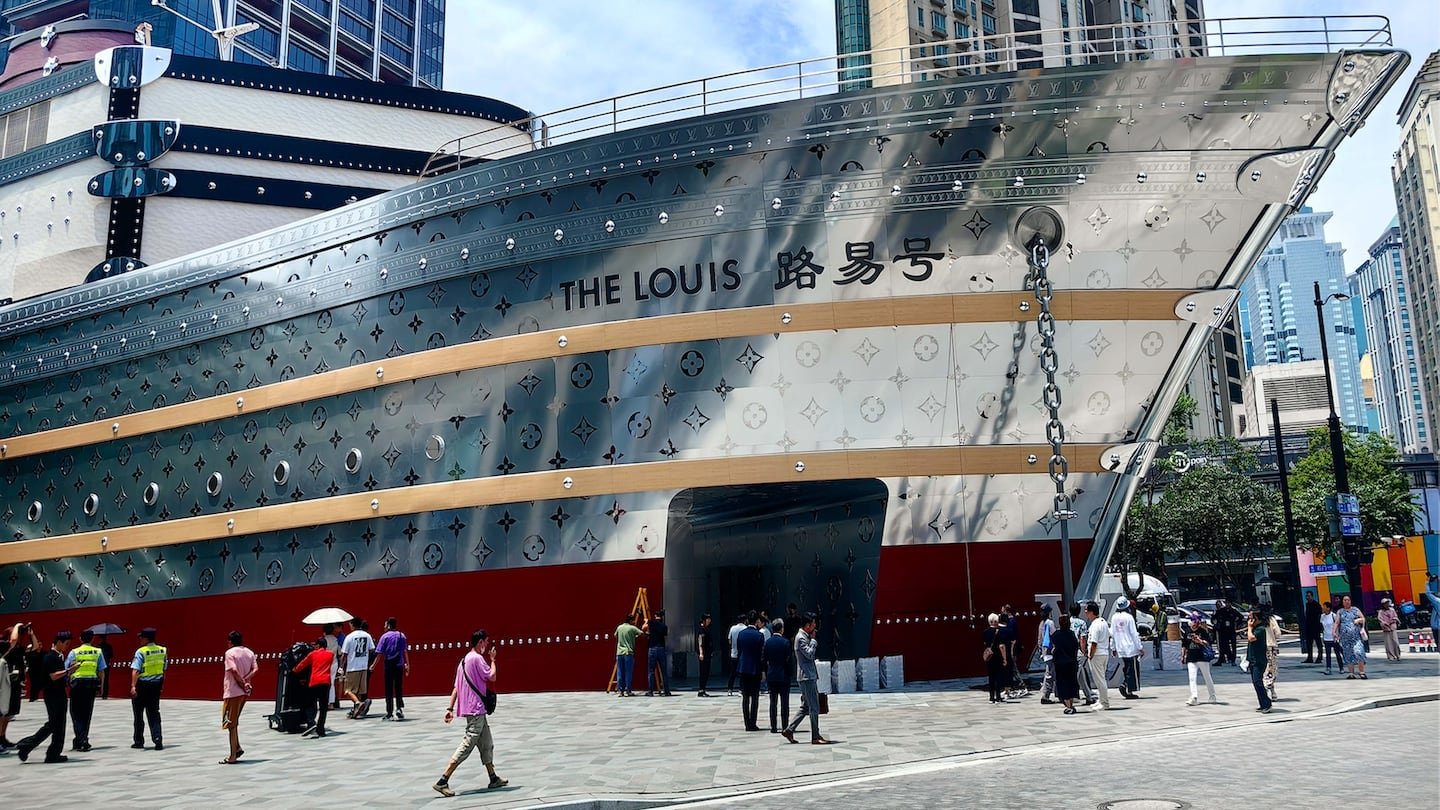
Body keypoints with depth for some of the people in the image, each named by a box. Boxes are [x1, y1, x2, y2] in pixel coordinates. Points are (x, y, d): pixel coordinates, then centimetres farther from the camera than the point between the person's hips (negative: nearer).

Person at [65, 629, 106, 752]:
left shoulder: (74, 652, -1)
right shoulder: (98, 652, 3)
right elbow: (101, 671, 1)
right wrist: (100, 687, 9)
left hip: (77, 683, -2)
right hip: (92, 683, 2)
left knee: (76, 713, 3)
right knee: (87, 713, 12)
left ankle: (81, 741, -10)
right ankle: (83, 740, 15)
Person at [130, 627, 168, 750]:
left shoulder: (141, 652, -14)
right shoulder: (162, 650, 3)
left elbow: (135, 670, -21)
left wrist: (133, 686, -25)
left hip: (142, 684, -5)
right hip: (156, 684, 5)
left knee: (138, 714, 10)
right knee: (154, 713, 9)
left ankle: (139, 741, 19)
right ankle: (158, 740, -3)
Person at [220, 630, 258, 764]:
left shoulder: (230, 653, -8)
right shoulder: (249, 652, 10)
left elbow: (234, 670, -19)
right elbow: (255, 669, -1)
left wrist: (242, 684, -11)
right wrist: (245, 681, -8)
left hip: (233, 692, -7)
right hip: (245, 693, 7)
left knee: (231, 724, 0)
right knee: (234, 722, 20)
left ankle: (233, 756, 2)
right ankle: (237, 748, 14)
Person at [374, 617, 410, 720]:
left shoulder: (385, 636, -5)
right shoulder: (402, 636, 5)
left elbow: (379, 653, -6)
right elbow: (405, 652, 5)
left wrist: (374, 666, 2)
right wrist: (407, 665, 10)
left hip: (389, 666, -3)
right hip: (400, 666, 3)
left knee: (389, 690, 4)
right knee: (399, 689, 12)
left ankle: (389, 713, 5)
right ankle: (400, 708, -1)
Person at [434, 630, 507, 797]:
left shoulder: (465, 660, 15)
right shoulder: (477, 658, -14)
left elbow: (456, 687, 12)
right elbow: (492, 677, -13)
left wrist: (450, 709, 11)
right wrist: (493, 660, 1)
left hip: (477, 711, 10)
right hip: (476, 709, -10)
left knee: (487, 745, 17)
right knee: (466, 746, -10)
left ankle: (494, 779, 25)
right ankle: (442, 781, -13)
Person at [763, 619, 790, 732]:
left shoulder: (767, 642, 1)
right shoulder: (785, 642, -11)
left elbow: (763, 658, 3)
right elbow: (788, 660, -11)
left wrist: (766, 672, 13)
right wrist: (789, 674, 0)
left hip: (771, 675, 4)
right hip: (783, 676, -4)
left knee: (773, 702, 8)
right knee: (784, 703, 2)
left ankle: (773, 727, 8)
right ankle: (785, 727, 2)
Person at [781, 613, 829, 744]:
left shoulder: (806, 637, 18)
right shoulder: (801, 638, -13)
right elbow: (809, 654, -22)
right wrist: (813, 640, -13)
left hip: (810, 676, 10)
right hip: (807, 676, -10)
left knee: (805, 707, 12)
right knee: (814, 708, -6)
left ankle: (789, 730, 13)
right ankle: (815, 737, -1)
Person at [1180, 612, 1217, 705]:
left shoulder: (1203, 631, -4)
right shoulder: (1187, 633, 9)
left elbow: (1208, 643, -12)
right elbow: (1184, 645, 16)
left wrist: (1200, 641, -27)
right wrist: (1182, 656, 15)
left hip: (1202, 658, -4)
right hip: (1191, 659, 4)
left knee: (1207, 677, 8)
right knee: (1192, 678, -7)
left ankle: (1212, 696, 23)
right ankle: (1194, 697, -11)